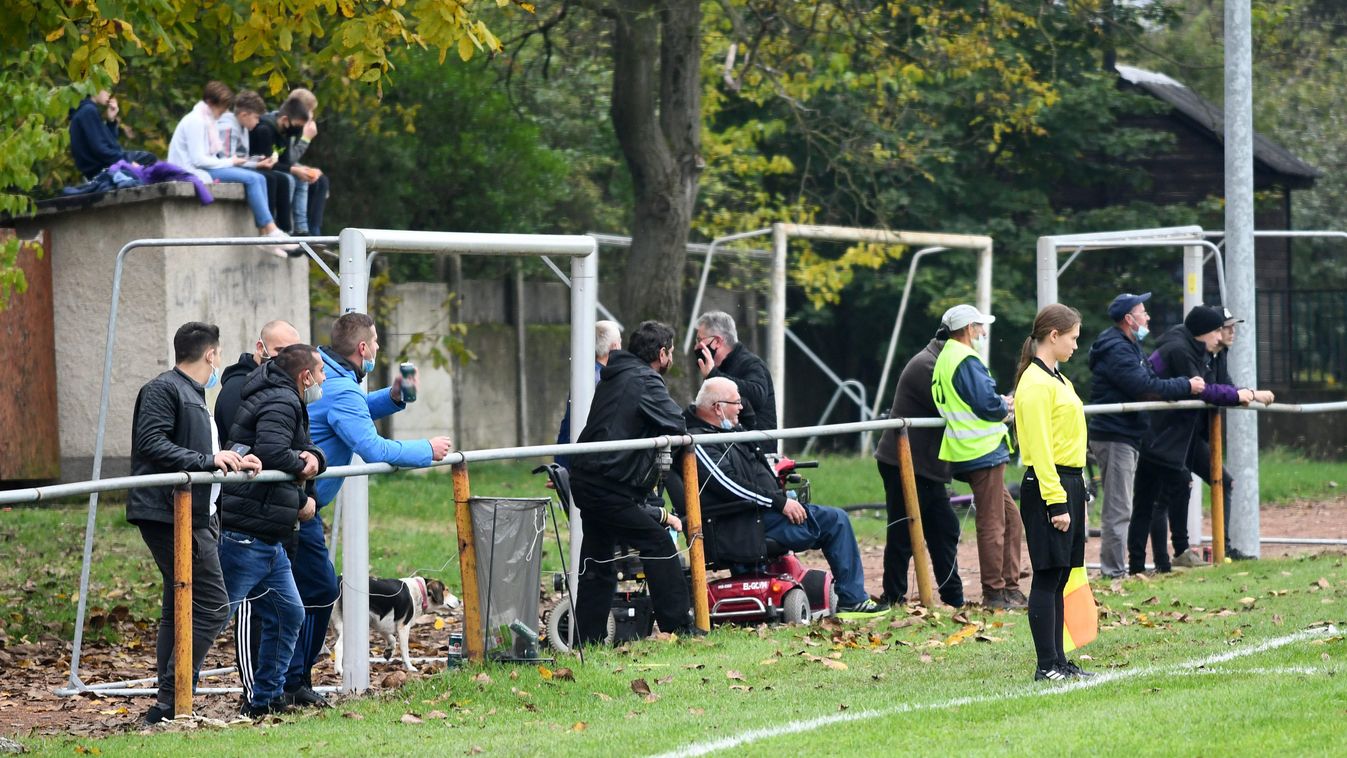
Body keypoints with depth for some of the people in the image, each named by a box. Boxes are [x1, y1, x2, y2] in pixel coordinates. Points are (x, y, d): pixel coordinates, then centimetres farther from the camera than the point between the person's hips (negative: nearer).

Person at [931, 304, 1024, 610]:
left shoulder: (946, 358, 16)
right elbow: (987, 404, -21)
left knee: (1010, 519, 16)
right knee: (992, 524, -5)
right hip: (983, 451, -10)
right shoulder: (966, 361, -16)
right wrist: (1007, 407, -1)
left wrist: (1000, 403, 12)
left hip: (971, 452, 10)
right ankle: (994, 593, -1)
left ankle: (1010, 587, 19)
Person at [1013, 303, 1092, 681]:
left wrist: (1072, 494, 17)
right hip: (1048, 485, -10)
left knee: (1058, 577, 10)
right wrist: (1056, 502, -21)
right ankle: (1047, 665, -6)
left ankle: (1058, 661, 13)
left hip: (1069, 482, 10)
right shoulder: (1036, 384, -13)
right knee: (1048, 576, -7)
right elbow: (1040, 449, -18)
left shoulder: (1057, 380, 18)